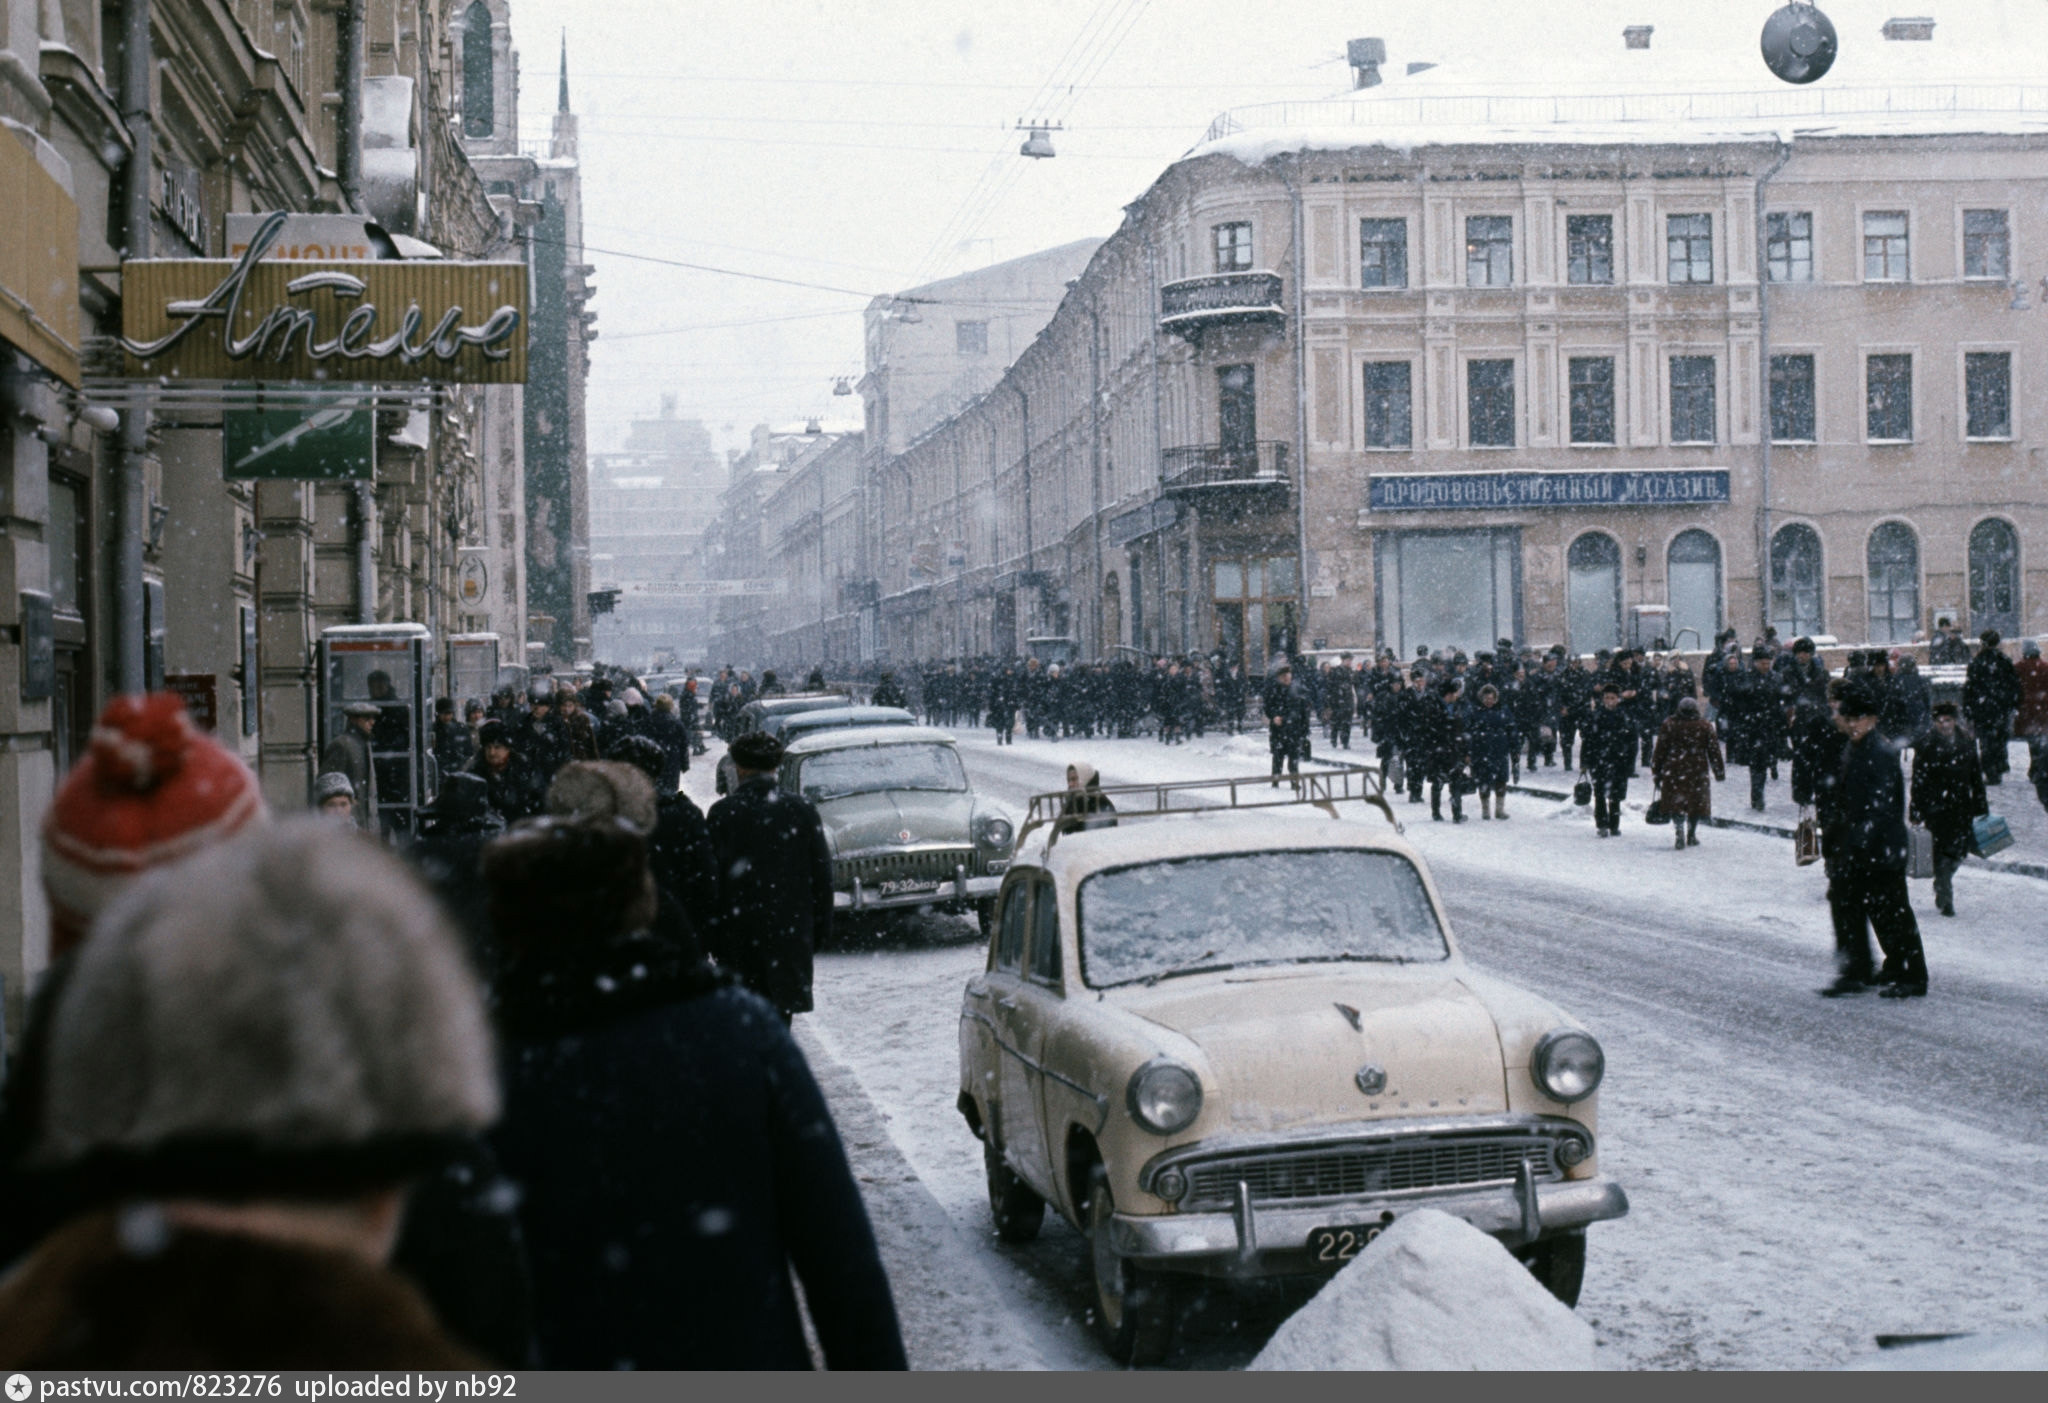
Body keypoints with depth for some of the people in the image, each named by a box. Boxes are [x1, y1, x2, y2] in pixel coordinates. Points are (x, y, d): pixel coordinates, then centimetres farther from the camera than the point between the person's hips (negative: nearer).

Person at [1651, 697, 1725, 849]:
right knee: (1696, 803, 14)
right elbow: (1714, 750, 5)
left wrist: (1656, 771, 8)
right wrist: (1719, 771, 12)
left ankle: (1679, 830, -22)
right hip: (1698, 772, 1)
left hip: (1673, 772, -1)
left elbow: (1660, 750, 2)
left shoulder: (1668, 725, 1)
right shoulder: (1705, 726, 2)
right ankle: (1691, 835, 20)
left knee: (1676, 803, 0)